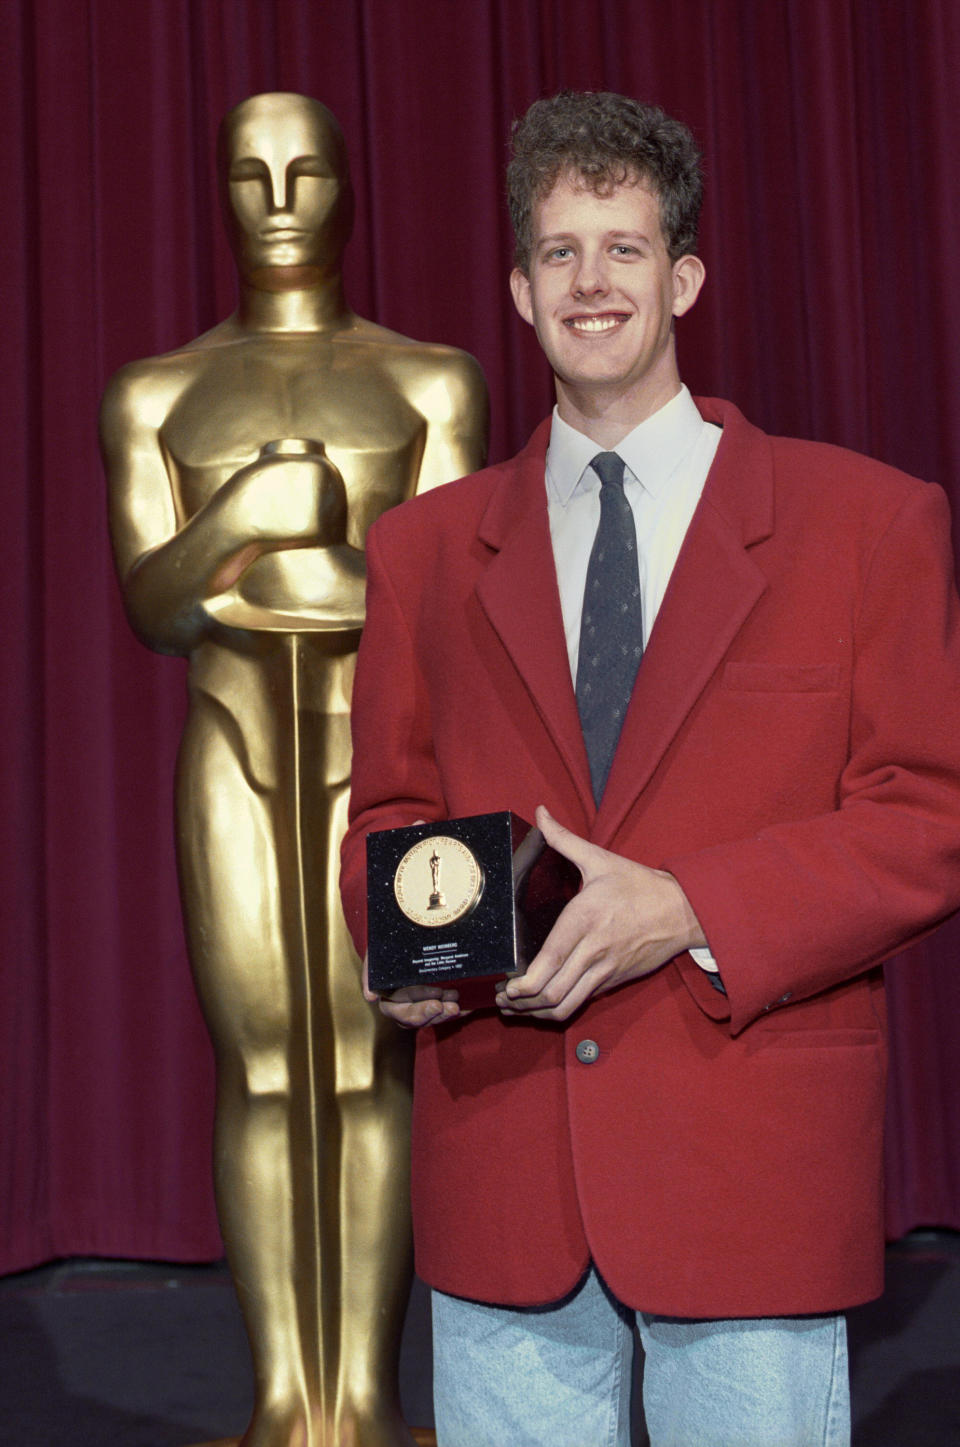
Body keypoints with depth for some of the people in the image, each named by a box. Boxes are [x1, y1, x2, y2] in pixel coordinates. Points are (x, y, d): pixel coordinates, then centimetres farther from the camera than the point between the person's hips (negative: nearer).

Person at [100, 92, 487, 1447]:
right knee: (261, 1075, 0)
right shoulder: (157, 392, 10)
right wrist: (242, 512, -22)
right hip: (236, 757, 1)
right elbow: (151, 603, -2)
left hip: (381, 751, -1)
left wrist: (278, 560, -16)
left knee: (366, 1071, -1)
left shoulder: (431, 380, 6)